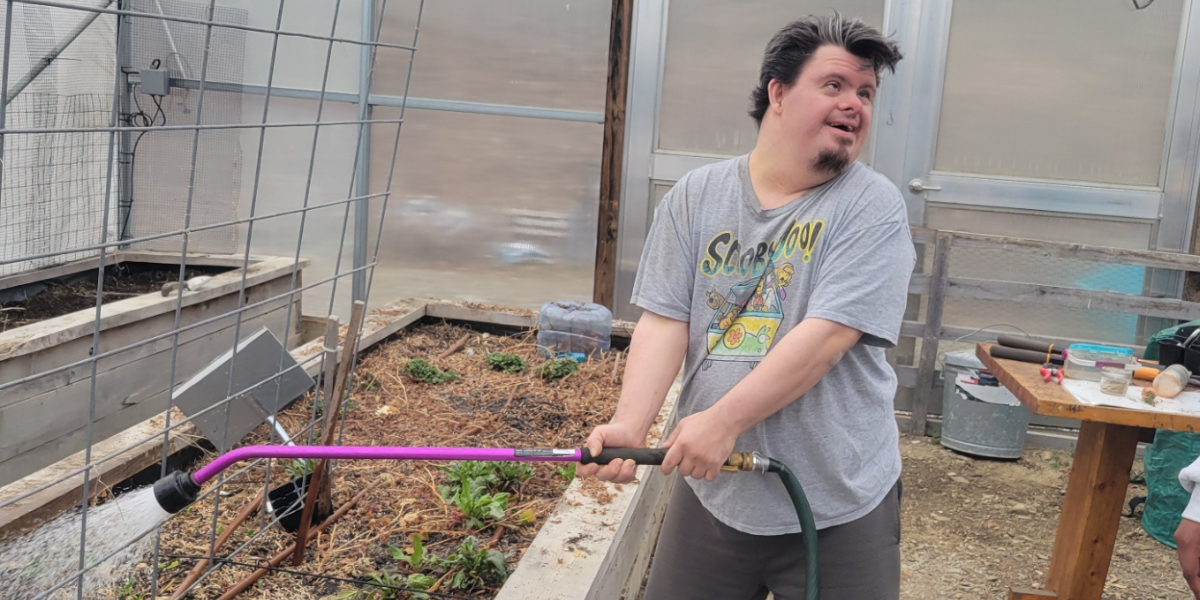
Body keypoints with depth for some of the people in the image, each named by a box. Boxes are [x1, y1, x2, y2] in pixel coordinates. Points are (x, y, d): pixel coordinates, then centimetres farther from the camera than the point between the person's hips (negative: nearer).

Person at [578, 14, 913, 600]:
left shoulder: (873, 207, -8)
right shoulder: (696, 197, 2)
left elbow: (828, 334, -18)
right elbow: (665, 321, -2)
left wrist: (724, 420, -22)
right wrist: (630, 424, -17)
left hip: (839, 506, -2)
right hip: (711, 490, 3)